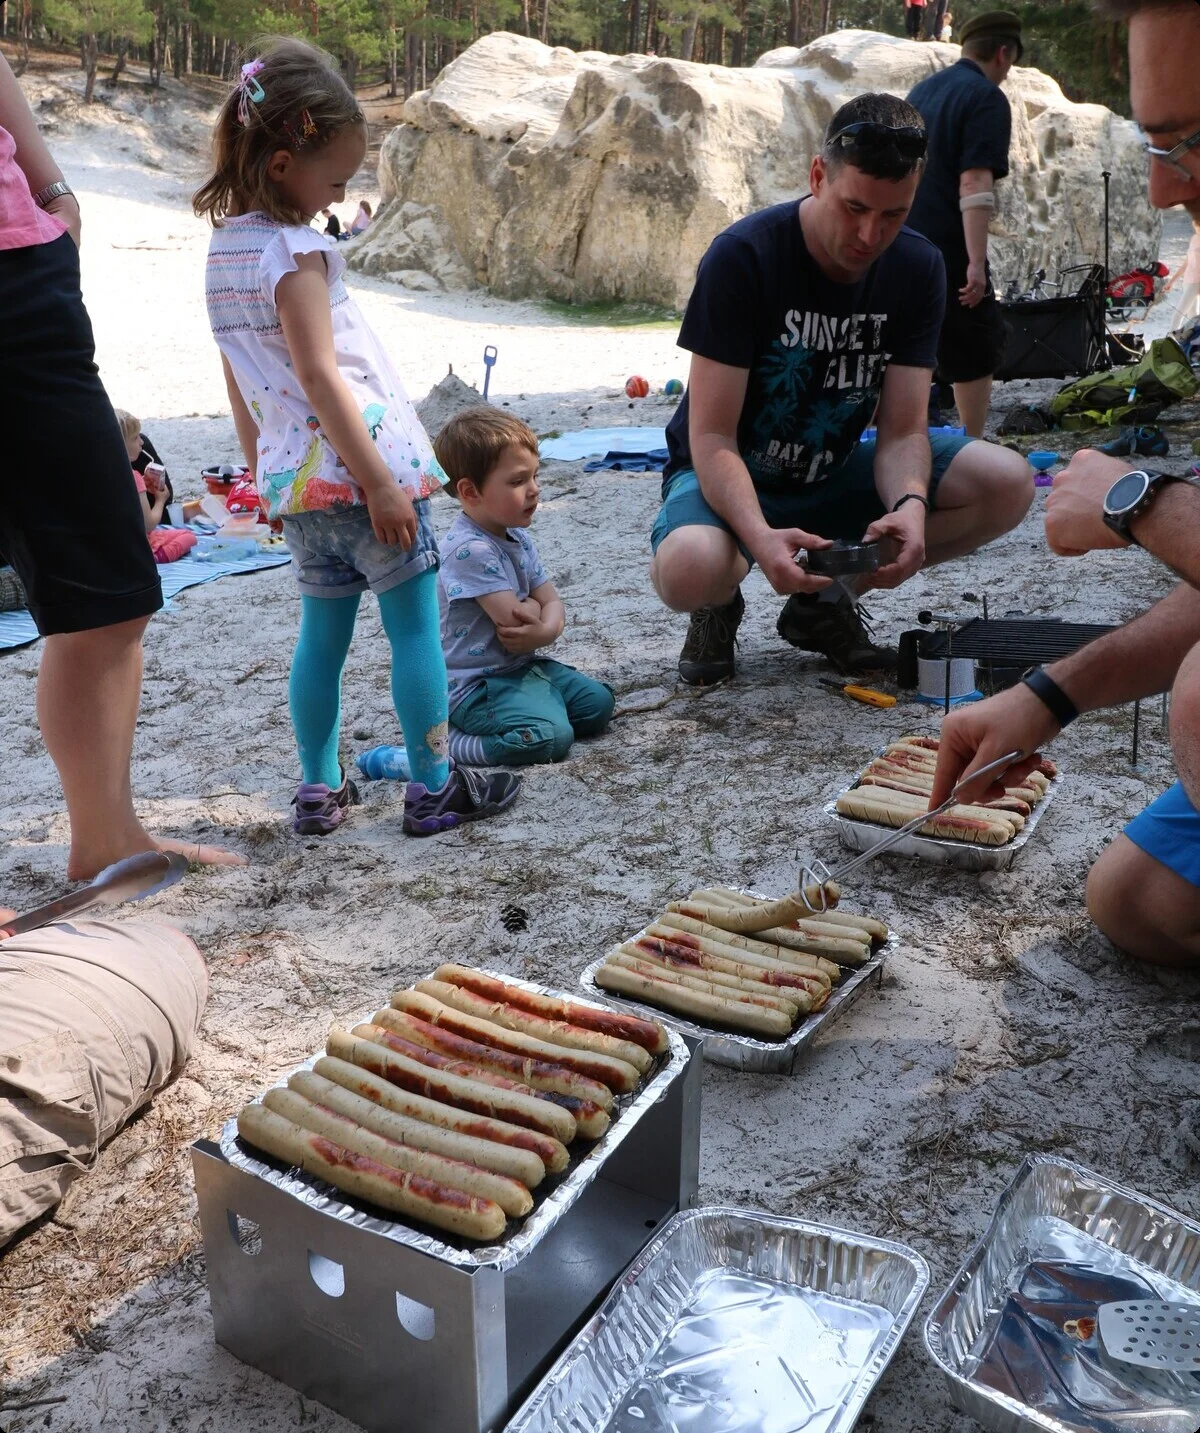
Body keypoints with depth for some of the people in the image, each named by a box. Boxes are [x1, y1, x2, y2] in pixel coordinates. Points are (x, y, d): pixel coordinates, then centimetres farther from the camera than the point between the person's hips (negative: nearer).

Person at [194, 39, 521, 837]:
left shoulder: (224, 246, 12)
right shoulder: (295, 251, -14)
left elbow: (240, 382, 17)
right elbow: (320, 378, -20)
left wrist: (264, 472, 24)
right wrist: (381, 481, -20)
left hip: (294, 478, 9)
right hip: (355, 464, -8)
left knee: (323, 632, 15)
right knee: (416, 625, 1)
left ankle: (321, 791, 21)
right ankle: (435, 788, 9)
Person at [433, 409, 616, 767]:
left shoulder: (518, 537, 8)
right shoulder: (470, 549, -23)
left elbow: (552, 603, 5)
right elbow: (514, 618, -25)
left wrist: (546, 629, -19)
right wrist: (535, 606, -2)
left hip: (522, 666, 10)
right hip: (476, 684, -10)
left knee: (599, 704, 6)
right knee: (551, 737, -27)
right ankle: (448, 743, -10)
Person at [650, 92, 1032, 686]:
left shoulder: (917, 268, -6)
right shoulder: (742, 257, -21)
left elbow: (902, 430, -10)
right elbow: (712, 436, -24)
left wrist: (910, 507, -34)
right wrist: (759, 536, -43)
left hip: (836, 476, 5)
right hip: (731, 478, -5)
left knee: (1008, 484, -14)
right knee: (688, 569, -40)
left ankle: (825, 600, 0)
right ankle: (722, 606, 0)